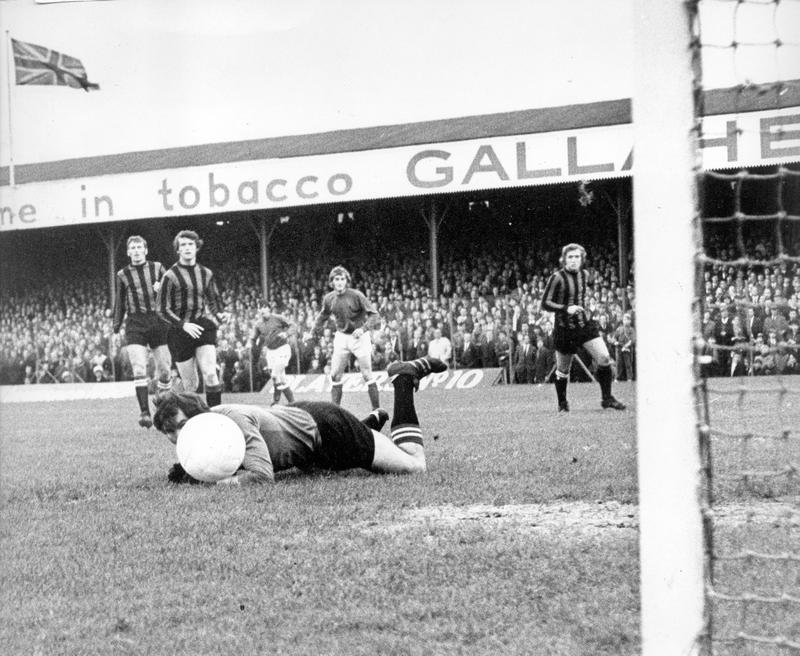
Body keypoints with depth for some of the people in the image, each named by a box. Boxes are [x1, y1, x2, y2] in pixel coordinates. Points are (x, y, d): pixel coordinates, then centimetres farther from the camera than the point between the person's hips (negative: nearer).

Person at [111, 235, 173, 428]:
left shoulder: (158, 268, 8)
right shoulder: (122, 275, 9)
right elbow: (119, 302, 16)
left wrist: (162, 288, -10)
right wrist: (116, 324, 11)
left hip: (159, 320, 1)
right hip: (135, 324, -1)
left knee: (164, 369, 2)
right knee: (139, 370, -13)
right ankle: (144, 412, -14)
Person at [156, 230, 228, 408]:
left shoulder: (206, 274, 11)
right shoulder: (170, 276, -4)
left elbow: (213, 300, 24)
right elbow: (162, 309, -5)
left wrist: (219, 315, 2)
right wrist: (183, 324, -18)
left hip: (203, 327, 3)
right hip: (180, 332, -3)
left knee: (210, 374, -16)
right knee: (190, 385, 1)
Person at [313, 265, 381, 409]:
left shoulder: (356, 295, -15)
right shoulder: (329, 298, -1)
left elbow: (373, 314, -14)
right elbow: (323, 316, 18)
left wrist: (363, 329, -27)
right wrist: (314, 331, 10)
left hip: (360, 337, -4)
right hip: (341, 337, 4)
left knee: (367, 375, -4)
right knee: (335, 375, 3)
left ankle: (377, 409, 5)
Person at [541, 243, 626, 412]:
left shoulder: (585, 274, 6)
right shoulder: (557, 278, -13)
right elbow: (545, 303, -15)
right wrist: (566, 309, -26)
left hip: (585, 324, 5)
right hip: (565, 328, -4)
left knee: (604, 358, -10)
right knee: (563, 370, 7)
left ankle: (607, 398, 3)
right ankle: (562, 403, 28)